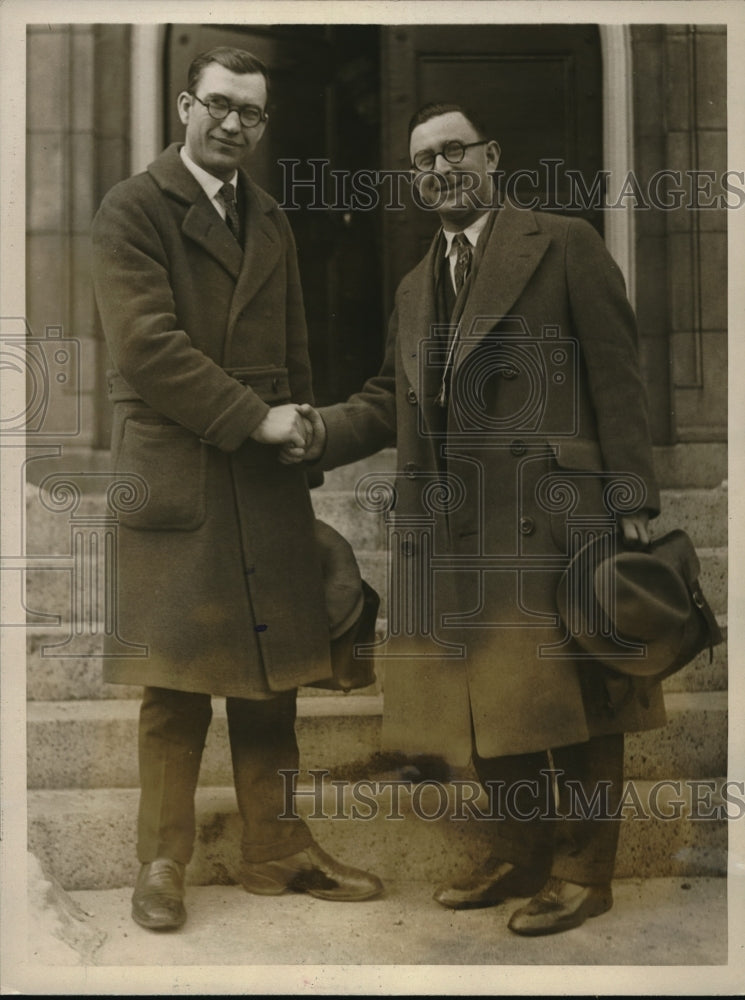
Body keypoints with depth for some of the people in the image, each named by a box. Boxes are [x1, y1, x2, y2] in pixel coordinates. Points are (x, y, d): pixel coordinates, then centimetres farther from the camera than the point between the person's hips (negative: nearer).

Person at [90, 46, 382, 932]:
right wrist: (254, 418, -13)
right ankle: (161, 865, 11)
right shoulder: (132, 211, -1)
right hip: (177, 476, -5)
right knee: (177, 684, -2)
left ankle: (275, 851, 18)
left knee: (271, 675, 7)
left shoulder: (269, 221, 19)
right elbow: (147, 344, -12)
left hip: (269, 478, 6)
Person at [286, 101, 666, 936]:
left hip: (548, 515, -6)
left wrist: (632, 502, -11)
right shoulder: (415, 286, 21)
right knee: (489, 699, 13)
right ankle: (520, 858, 28)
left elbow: (615, 379, -4)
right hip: (451, 528, 6)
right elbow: (389, 399, 17)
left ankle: (582, 871, 15)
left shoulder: (564, 245, 2)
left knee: (569, 698, 1)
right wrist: (320, 431, -3)